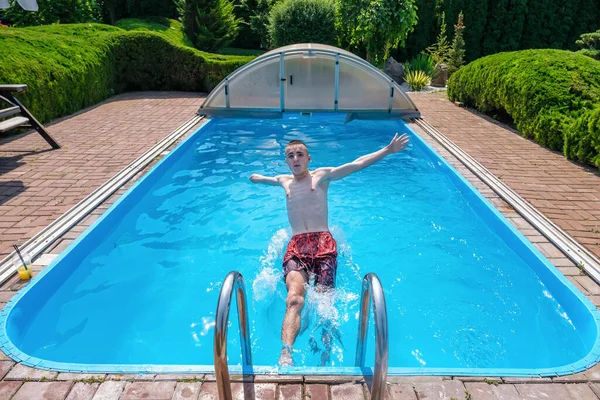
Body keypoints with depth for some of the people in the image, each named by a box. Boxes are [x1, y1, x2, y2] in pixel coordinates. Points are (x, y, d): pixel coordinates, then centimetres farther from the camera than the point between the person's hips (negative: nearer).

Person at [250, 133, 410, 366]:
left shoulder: (322, 175, 15)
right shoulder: (284, 181, 25)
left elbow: (357, 164, 9)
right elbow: (264, 178, 49)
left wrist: (388, 150, 5)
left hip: (323, 242, 0)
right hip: (296, 245, 1)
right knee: (294, 298, -26)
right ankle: (285, 355, -44)